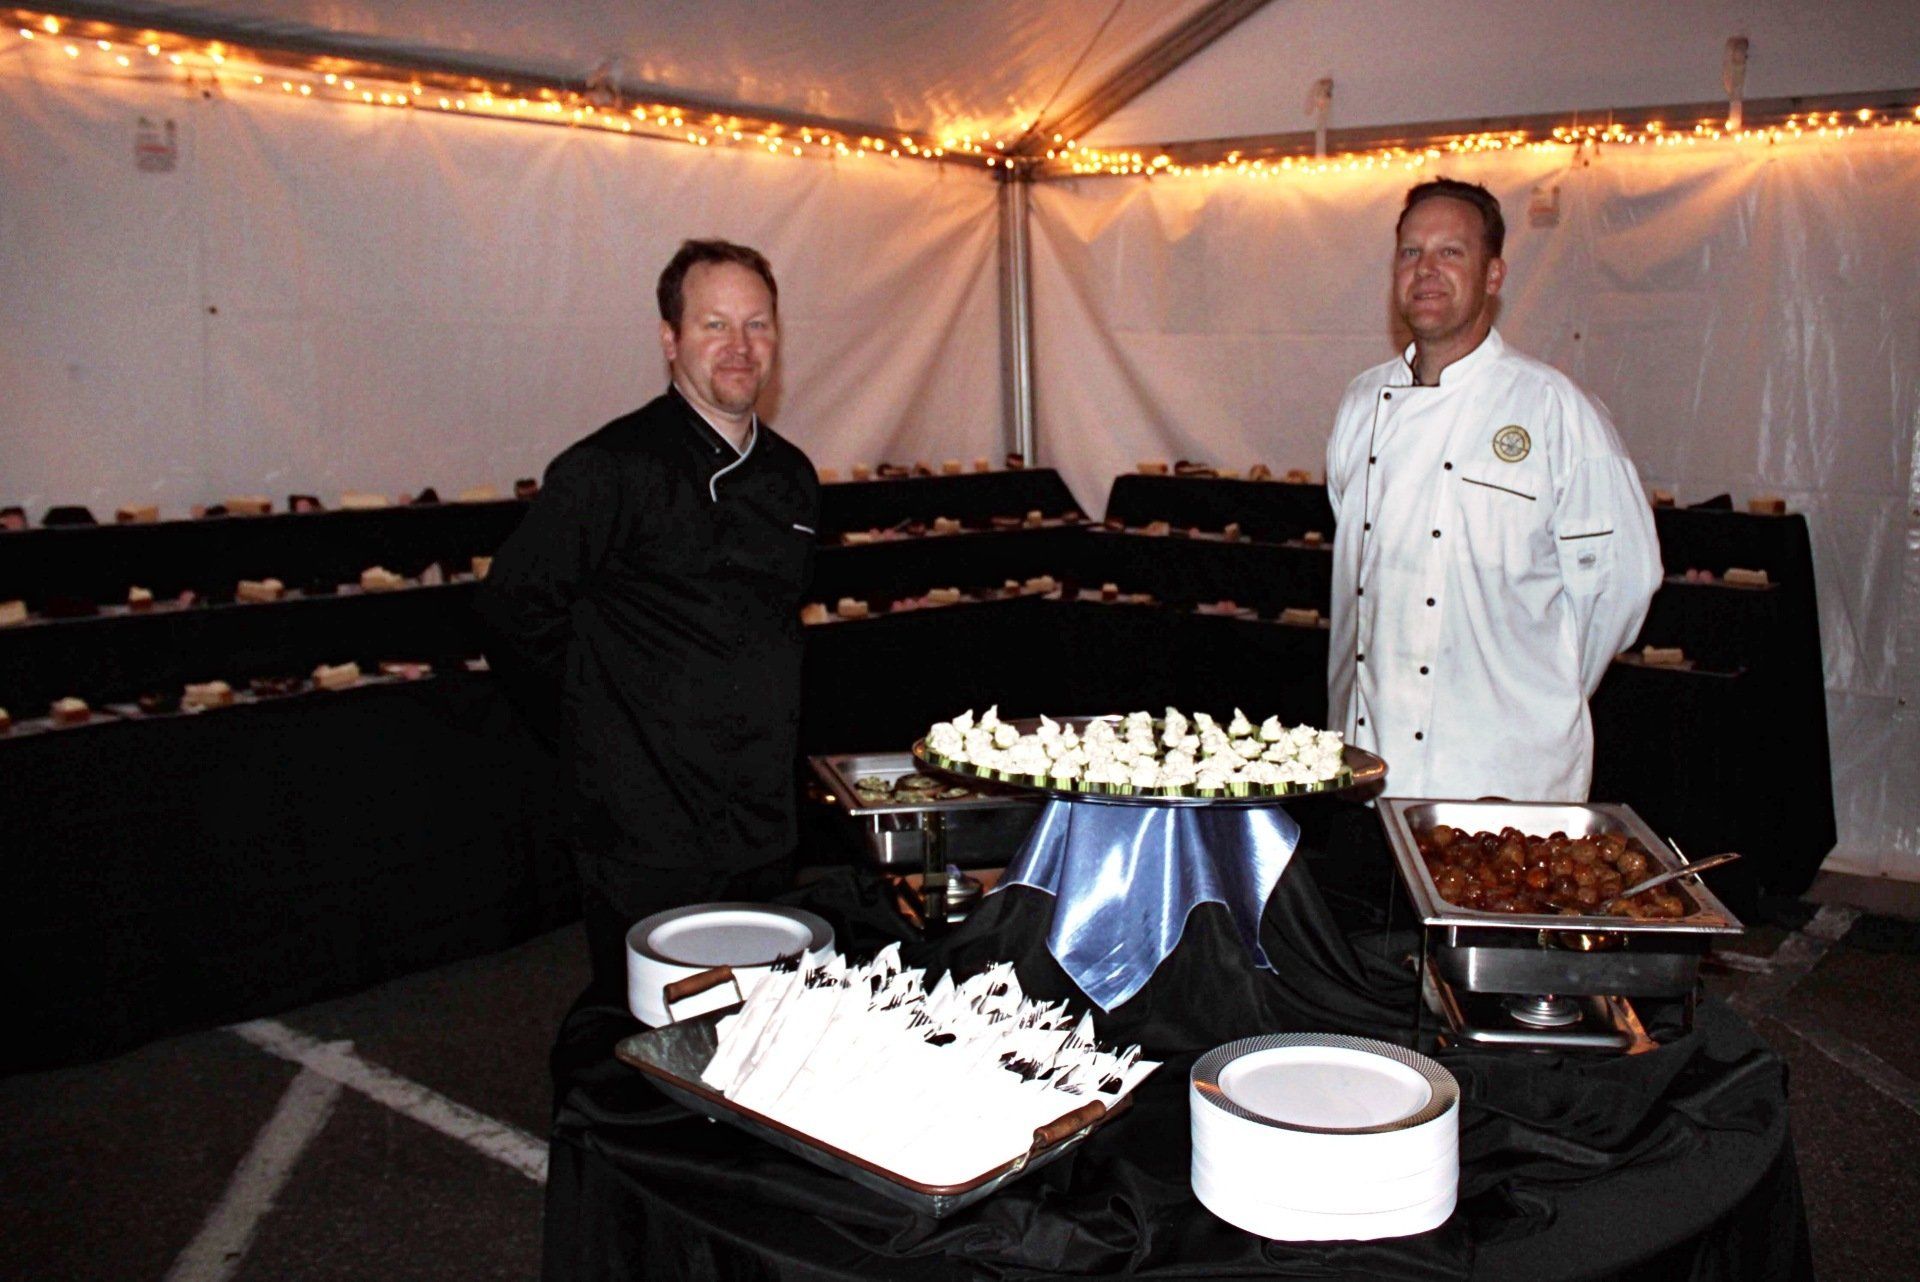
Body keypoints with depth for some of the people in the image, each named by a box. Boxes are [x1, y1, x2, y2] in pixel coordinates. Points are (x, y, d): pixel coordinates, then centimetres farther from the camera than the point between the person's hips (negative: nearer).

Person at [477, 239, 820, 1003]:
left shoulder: (791, 476, 10)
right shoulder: (611, 468, -12)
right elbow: (515, 610, -8)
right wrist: (599, 734, -2)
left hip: (762, 830, 7)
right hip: (648, 840, -6)